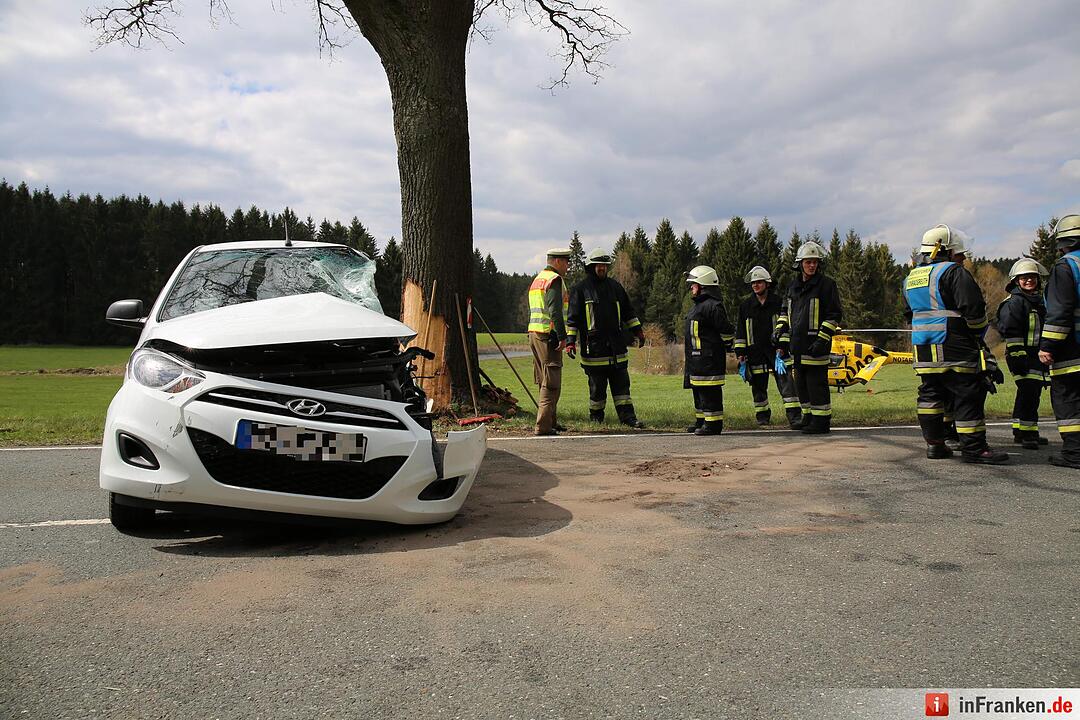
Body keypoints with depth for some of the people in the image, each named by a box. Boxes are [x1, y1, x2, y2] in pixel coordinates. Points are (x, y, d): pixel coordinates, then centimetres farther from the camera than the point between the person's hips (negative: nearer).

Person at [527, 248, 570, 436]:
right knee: (551, 384, -8)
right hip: (548, 336, -10)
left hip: (534, 334, 10)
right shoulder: (554, 280, -9)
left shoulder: (537, 280, 21)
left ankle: (551, 421, 21)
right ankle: (543, 426, -10)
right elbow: (555, 311, -20)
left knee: (545, 382, 14)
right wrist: (562, 337, -20)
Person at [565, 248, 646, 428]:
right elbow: (572, 318, -2)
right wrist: (570, 341, -11)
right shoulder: (580, 289, 1)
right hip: (594, 347, -4)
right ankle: (596, 415, 17)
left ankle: (627, 416, 6)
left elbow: (627, 311, 21)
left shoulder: (615, 286, 14)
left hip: (616, 346, 4)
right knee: (597, 385, 2)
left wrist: (638, 330, 17)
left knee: (621, 383, 3)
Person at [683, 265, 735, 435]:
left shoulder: (712, 306, -16)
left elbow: (727, 330, -17)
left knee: (709, 392, -7)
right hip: (697, 358, 11)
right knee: (699, 391, 17)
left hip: (708, 358, -11)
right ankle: (701, 421, 27)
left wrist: (725, 346, -2)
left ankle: (713, 423, -1)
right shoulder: (699, 305, 18)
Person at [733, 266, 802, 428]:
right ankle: (762, 416, 21)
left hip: (776, 349, -2)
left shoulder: (778, 302, 3)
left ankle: (795, 416, -9)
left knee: (785, 382, -9)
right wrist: (740, 352, 5)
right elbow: (740, 331, 10)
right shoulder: (746, 306, 9)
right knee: (758, 385, 8)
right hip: (755, 352, 2)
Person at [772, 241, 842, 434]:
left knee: (817, 383, -6)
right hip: (797, 345, 7)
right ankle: (808, 418, 24)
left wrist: (822, 339, -15)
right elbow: (786, 312, 26)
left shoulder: (826, 284, -4)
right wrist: (780, 331, 14)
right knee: (801, 384, 13)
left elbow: (834, 315, -7)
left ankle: (822, 421, 1)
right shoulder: (793, 285, 16)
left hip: (815, 345, -7)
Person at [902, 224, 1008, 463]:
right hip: (954, 349, -8)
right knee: (969, 396, -2)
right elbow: (973, 307, -14)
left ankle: (934, 444, 15)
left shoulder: (910, 278, 15)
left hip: (923, 351, 8)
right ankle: (973, 448, -1)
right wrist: (979, 333, 2)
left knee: (930, 395, 12)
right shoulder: (953, 272, -10)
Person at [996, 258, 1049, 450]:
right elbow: (1009, 331, -16)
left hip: (1037, 356, 10)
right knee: (1028, 392, -15)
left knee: (1033, 393, 12)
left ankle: (1020, 432, 20)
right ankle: (1026, 434, -13)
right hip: (1022, 355, -9)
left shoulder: (1038, 300, 20)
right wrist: (1017, 355, -21)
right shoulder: (1013, 302, -10)